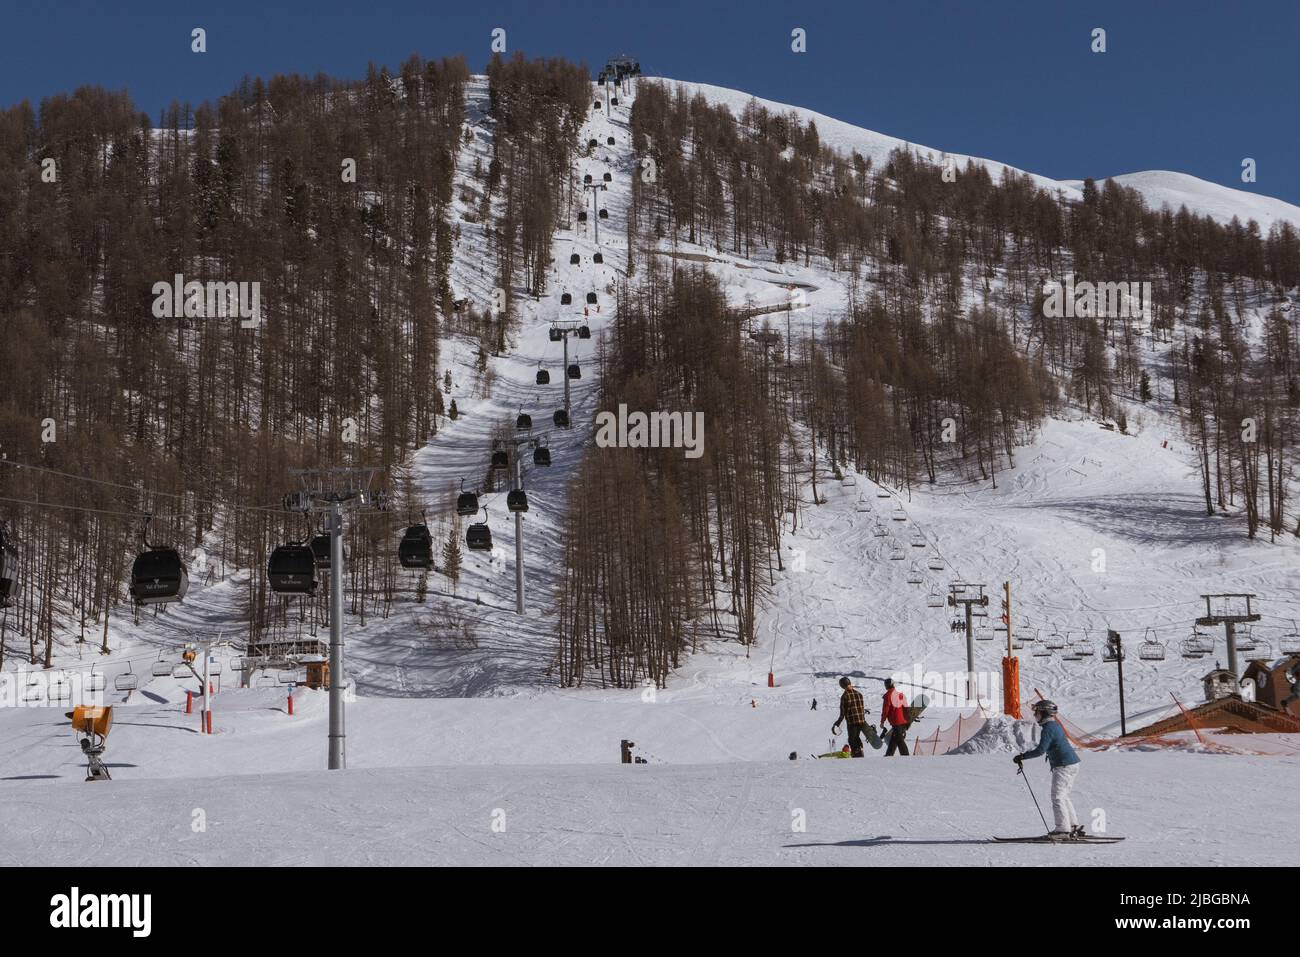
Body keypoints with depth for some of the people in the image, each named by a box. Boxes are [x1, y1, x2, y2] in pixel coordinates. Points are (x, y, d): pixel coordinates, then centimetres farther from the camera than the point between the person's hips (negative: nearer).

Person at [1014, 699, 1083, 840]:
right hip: (1073, 764, 10)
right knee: (1063, 796, 17)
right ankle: (1074, 826, 18)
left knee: (1057, 797, -9)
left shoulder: (1048, 729, -15)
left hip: (1064, 766, -10)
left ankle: (1062, 830, -13)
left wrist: (1022, 756, -18)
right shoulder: (1056, 725, 17)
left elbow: (1040, 750, -24)